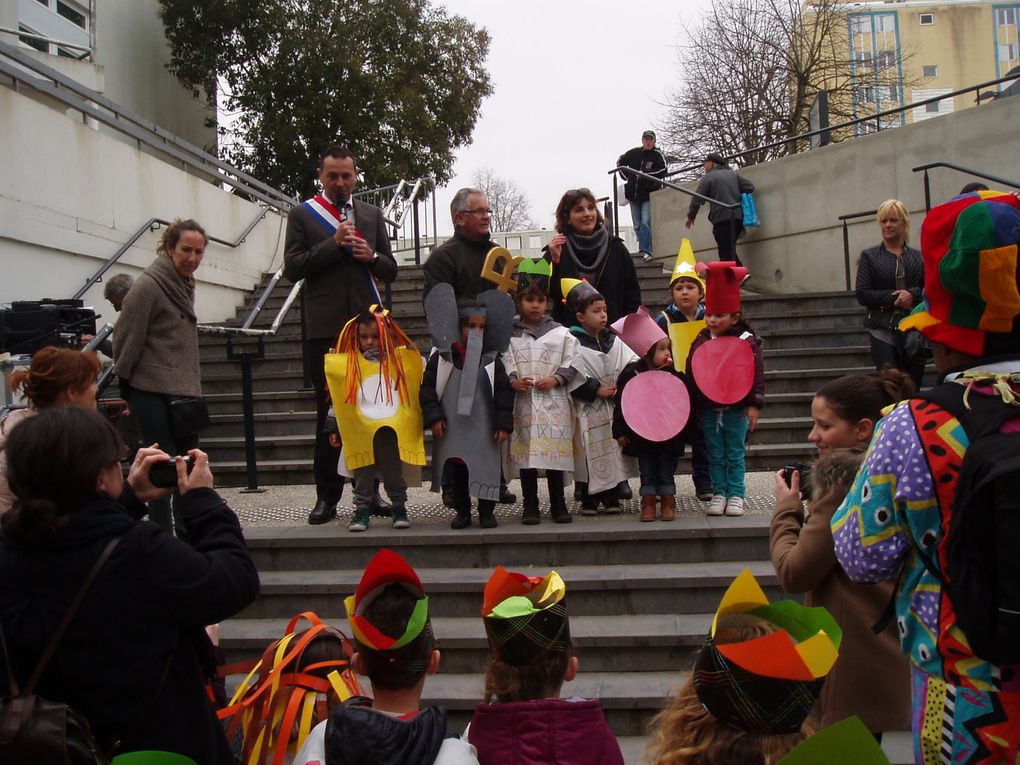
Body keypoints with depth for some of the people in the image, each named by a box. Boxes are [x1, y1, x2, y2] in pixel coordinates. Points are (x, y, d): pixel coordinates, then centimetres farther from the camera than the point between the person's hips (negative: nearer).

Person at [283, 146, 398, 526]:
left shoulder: (372, 214, 13)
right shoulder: (302, 214, 4)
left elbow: (390, 270, 13)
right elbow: (292, 268, -4)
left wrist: (372, 256, -8)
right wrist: (334, 244, -14)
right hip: (325, 327, -2)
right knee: (328, 413, 4)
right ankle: (327, 495, 11)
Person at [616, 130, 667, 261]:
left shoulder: (657, 155, -4)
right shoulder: (634, 153, 5)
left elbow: (662, 171, -16)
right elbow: (620, 162, 19)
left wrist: (644, 175, -17)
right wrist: (627, 177, 9)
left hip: (649, 195, -5)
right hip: (633, 194, 5)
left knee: (645, 223, -17)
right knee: (637, 226, 11)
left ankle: (645, 250, -20)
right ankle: (645, 249, 23)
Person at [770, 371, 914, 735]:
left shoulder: (844, 478, -17)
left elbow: (793, 574, -17)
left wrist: (786, 507, -4)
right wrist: (809, 503, 6)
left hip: (852, 659, -9)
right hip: (885, 650, 9)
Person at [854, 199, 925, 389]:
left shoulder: (918, 257, 11)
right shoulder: (869, 256, 6)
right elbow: (862, 294, -2)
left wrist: (913, 295, -15)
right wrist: (894, 297, -12)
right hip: (883, 329, -2)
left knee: (913, 386, 4)